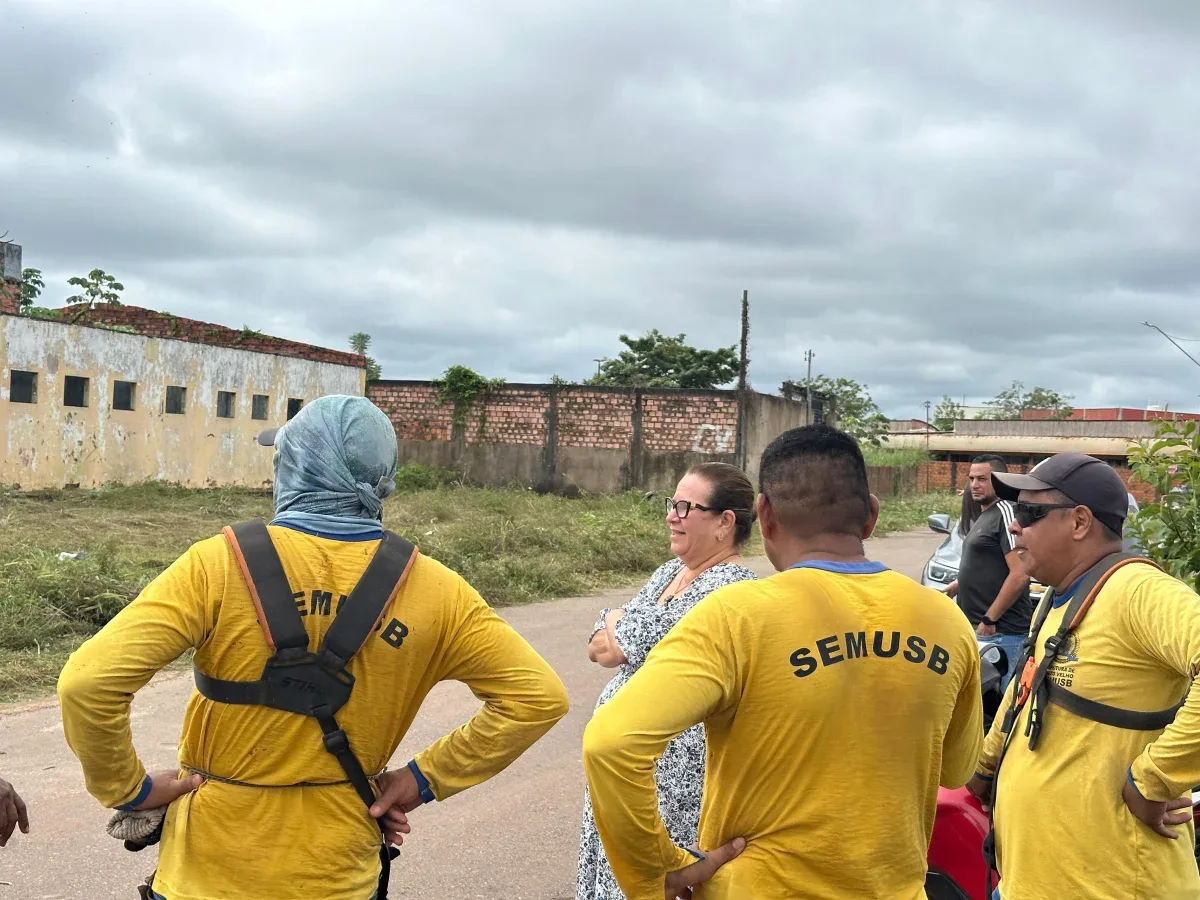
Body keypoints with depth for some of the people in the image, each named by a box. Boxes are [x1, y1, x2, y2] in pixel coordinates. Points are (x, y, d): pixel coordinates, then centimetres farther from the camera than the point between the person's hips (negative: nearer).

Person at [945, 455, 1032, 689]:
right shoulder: (984, 515, 17)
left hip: (1002, 633, -10)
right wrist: (956, 585, 19)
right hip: (977, 627, 10)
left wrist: (989, 620, -18)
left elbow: (1019, 574, -21)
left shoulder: (1005, 513, -13)